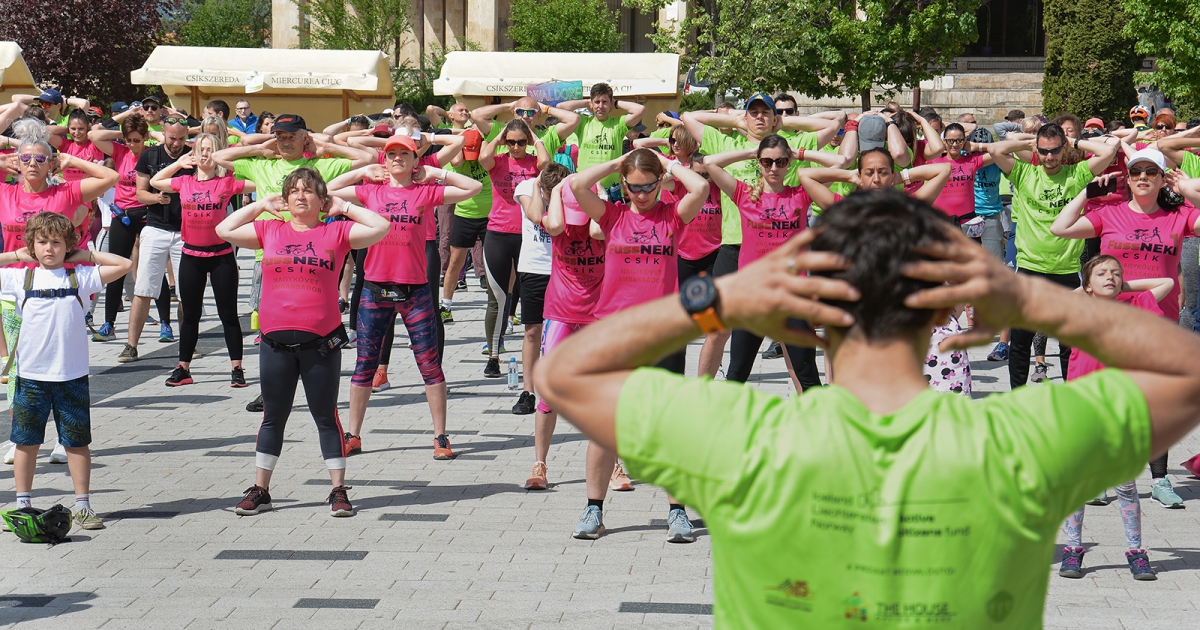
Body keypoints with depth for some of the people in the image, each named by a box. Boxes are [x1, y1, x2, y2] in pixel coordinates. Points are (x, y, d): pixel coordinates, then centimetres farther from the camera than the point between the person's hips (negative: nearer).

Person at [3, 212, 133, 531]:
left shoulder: (81, 276, 1)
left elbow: (124, 264, 1)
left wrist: (85, 255, 3)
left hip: (72, 375, 0)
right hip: (30, 375, 0)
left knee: (77, 442, 6)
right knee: (26, 442, 7)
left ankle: (82, 505, 14)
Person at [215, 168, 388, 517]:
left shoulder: (336, 232, 2)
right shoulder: (269, 231, 10)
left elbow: (381, 227, -4)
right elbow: (224, 230, 15)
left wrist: (343, 207, 4)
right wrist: (261, 205, 14)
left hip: (321, 341, -2)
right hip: (275, 341, 2)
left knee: (326, 416, 6)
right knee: (273, 417, 11)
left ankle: (339, 491, 12)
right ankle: (260, 491, 18)